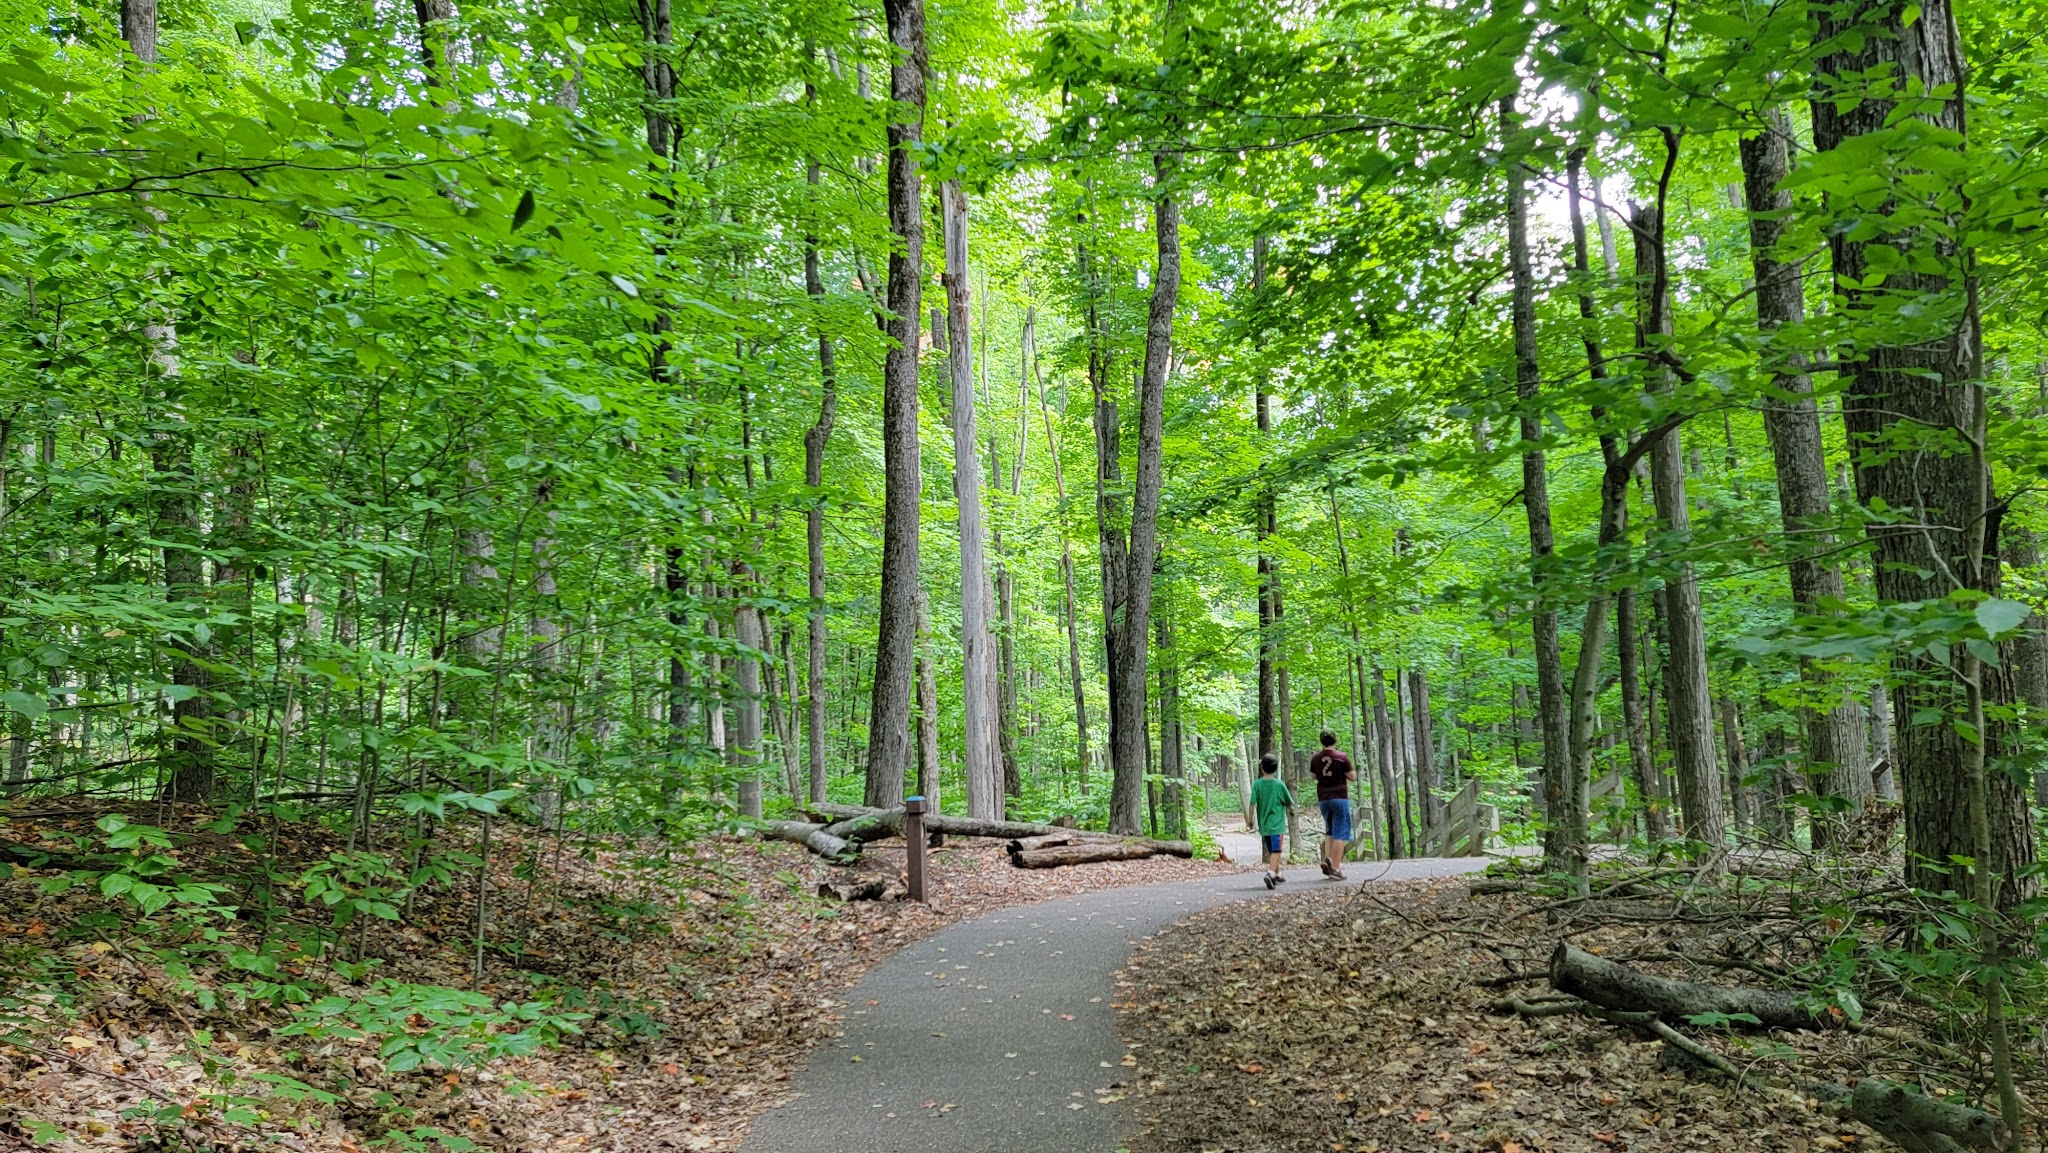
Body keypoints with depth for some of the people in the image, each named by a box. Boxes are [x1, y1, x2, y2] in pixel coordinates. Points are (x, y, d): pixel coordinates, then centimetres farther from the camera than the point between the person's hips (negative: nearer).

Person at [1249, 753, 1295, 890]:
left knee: (1272, 851, 18)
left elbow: (1252, 804, -8)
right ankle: (1270, 873, -27)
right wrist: (1291, 810, 25)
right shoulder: (1279, 784, -6)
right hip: (1276, 824, -3)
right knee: (1276, 851, -6)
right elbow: (1290, 803, 3)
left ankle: (1277, 874, 31)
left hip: (1263, 824, 3)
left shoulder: (1257, 784, -4)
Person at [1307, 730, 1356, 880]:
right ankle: (1335, 868, -6)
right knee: (1340, 833, -2)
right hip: (1340, 798, -5)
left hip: (1323, 800, 5)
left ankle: (1327, 859, 2)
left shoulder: (1315, 758, 3)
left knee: (1330, 831, 21)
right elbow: (1353, 777, -5)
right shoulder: (1342, 757, -10)